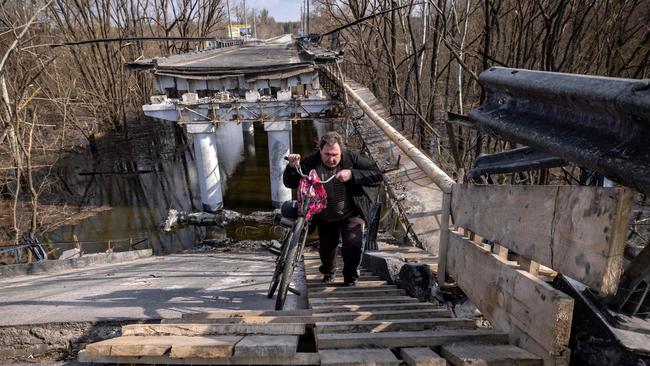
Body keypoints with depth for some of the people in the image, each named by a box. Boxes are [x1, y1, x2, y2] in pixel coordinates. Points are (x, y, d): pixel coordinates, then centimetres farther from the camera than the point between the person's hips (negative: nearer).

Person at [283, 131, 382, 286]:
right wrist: (292, 167, -30)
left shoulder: (352, 158, -18)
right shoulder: (310, 163, -15)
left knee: (353, 246, -16)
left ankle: (350, 278, 15)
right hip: (324, 218, 2)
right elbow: (290, 183, -8)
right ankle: (328, 271, 53)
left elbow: (378, 176, -23)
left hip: (351, 215, -2)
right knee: (326, 248, 18)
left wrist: (352, 174, -36)